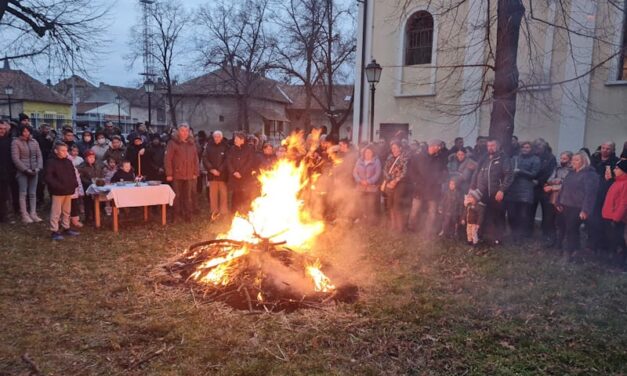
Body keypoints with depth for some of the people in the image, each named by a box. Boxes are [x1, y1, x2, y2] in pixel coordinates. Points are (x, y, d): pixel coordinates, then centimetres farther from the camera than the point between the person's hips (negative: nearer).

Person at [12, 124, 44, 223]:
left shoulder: (34, 142, 8)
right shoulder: (16, 142, -5)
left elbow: (39, 156, 7)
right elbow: (15, 159, -10)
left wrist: (38, 168, -8)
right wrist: (26, 169, -15)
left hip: (34, 171, 4)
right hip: (22, 172, -4)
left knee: (33, 193, 7)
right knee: (23, 193, 0)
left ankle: (33, 214, 12)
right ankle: (24, 215, 5)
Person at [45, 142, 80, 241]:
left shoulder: (68, 162, 12)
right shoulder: (52, 162, -10)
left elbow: (73, 174, 20)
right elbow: (48, 177, -16)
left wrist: (74, 184, 4)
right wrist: (57, 186, -24)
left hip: (68, 191, 7)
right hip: (57, 192, -7)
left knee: (67, 211, 17)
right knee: (56, 212, -2)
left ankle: (66, 228, 28)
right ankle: (55, 231, 3)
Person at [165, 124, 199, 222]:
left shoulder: (192, 143, 12)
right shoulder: (173, 143, -3)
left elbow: (195, 159, 12)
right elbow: (168, 159, -6)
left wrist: (195, 172, 6)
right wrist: (169, 174, -11)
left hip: (189, 175, 4)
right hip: (177, 174, -4)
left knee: (188, 196, 8)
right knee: (177, 196, 3)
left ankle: (188, 215, 15)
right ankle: (177, 215, 12)